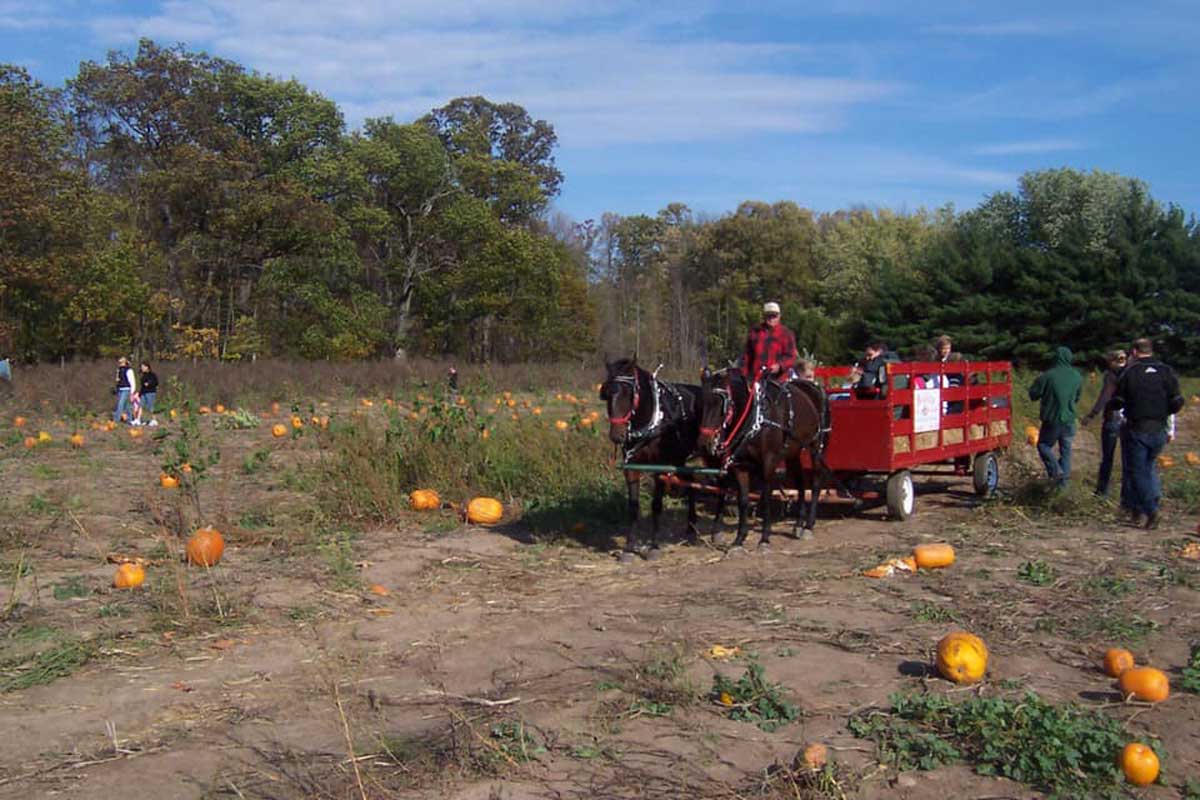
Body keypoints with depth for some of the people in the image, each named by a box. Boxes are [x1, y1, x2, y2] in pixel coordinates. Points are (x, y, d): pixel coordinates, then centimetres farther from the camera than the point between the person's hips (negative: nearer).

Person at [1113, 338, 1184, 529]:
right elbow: (1177, 402, -2)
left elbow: (1117, 402, -5)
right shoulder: (1167, 371, 0)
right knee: (1150, 467, 19)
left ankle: (1151, 511, -8)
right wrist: (1163, 413, 16)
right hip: (1159, 430, 3)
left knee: (1138, 471, 3)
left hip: (1137, 429, -3)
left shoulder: (1129, 372, -7)